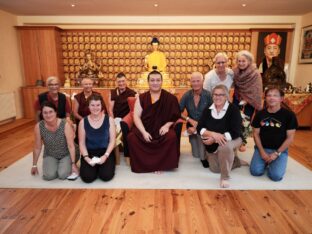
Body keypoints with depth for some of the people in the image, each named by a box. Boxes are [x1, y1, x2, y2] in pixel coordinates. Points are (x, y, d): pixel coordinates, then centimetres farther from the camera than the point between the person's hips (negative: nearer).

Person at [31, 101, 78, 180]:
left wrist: (73, 164, -19)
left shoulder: (65, 124, -24)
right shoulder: (39, 126, -16)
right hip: (50, 156, 2)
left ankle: (64, 166, 13)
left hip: (66, 155, -2)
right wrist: (34, 165, 4)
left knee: (63, 175, -22)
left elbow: (71, 146, -20)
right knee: (49, 176, -21)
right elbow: (37, 148, -4)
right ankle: (55, 166, 13)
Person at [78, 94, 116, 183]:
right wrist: (86, 157, -14)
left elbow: (112, 140, -4)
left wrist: (106, 155, -16)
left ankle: (101, 166, 14)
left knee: (106, 175, -21)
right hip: (89, 152, 1)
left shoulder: (109, 119, -4)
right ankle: (95, 167, 14)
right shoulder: (83, 122, -1)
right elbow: (82, 143, 1)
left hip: (105, 151, 0)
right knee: (87, 177, -20)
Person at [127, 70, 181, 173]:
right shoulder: (141, 98, 4)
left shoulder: (170, 98, 2)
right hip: (144, 129, 1)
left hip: (162, 129, -1)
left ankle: (161, 164, -7)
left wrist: (167, 125, -15)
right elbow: (136, 116, -2)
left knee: (172, 137, -31)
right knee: (131, 137, -27)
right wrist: (144, 132, -15)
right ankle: (143, 164, -5)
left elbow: (175, 116, 4)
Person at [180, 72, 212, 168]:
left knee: (201, 132, -35)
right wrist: (190, 120, -20)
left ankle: (204, 157, -6)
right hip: (192, 125, 2)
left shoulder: (208, 95, -12)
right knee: (196, 155, -9)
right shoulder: (186, 96, -7)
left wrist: (196, 127, -19)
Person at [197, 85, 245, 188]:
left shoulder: (233, 109, -18)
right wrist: (213, 134, -32)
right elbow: (199, 129, -13)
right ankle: (235, 161, 35)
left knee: (225, 146, -39)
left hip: (231, 140, -5)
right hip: (212, 144, 5)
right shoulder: (207, 110, -7)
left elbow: (235, 133, -25)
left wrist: (214, 139, -30)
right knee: (215, 169, 8)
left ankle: (225, 177, -18)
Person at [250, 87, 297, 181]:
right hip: (262, 148, 2)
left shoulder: (289, 115, -7)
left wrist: (277, 153, -13)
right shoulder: (260, 114, 0)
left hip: (280, 150, -2)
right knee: (255, 171, -17)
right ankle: (265, 162, 15)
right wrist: (262, 151, -9)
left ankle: (271, 163, 12)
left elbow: (290, 137, -6)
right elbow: (256, 134, 3)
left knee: (276, 176, -21)